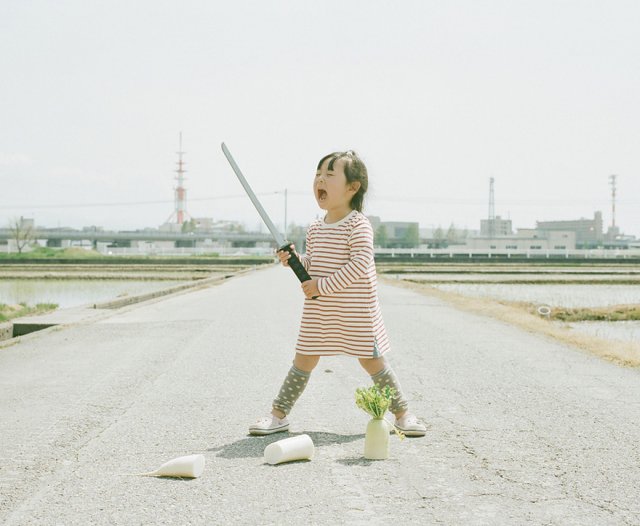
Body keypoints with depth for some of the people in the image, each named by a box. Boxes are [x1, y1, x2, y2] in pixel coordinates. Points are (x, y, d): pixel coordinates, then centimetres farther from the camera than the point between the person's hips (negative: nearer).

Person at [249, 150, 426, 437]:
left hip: (356, 311, -5)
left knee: (372, 360, 3)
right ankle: (278, 414, 14)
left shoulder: (358, 223, -13)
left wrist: (323, 286, -23)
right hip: (318, 312, 5)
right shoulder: (315, 228, 9)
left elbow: (360, 263, -22)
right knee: (304, 360, 8)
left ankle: (402, 412, 18)